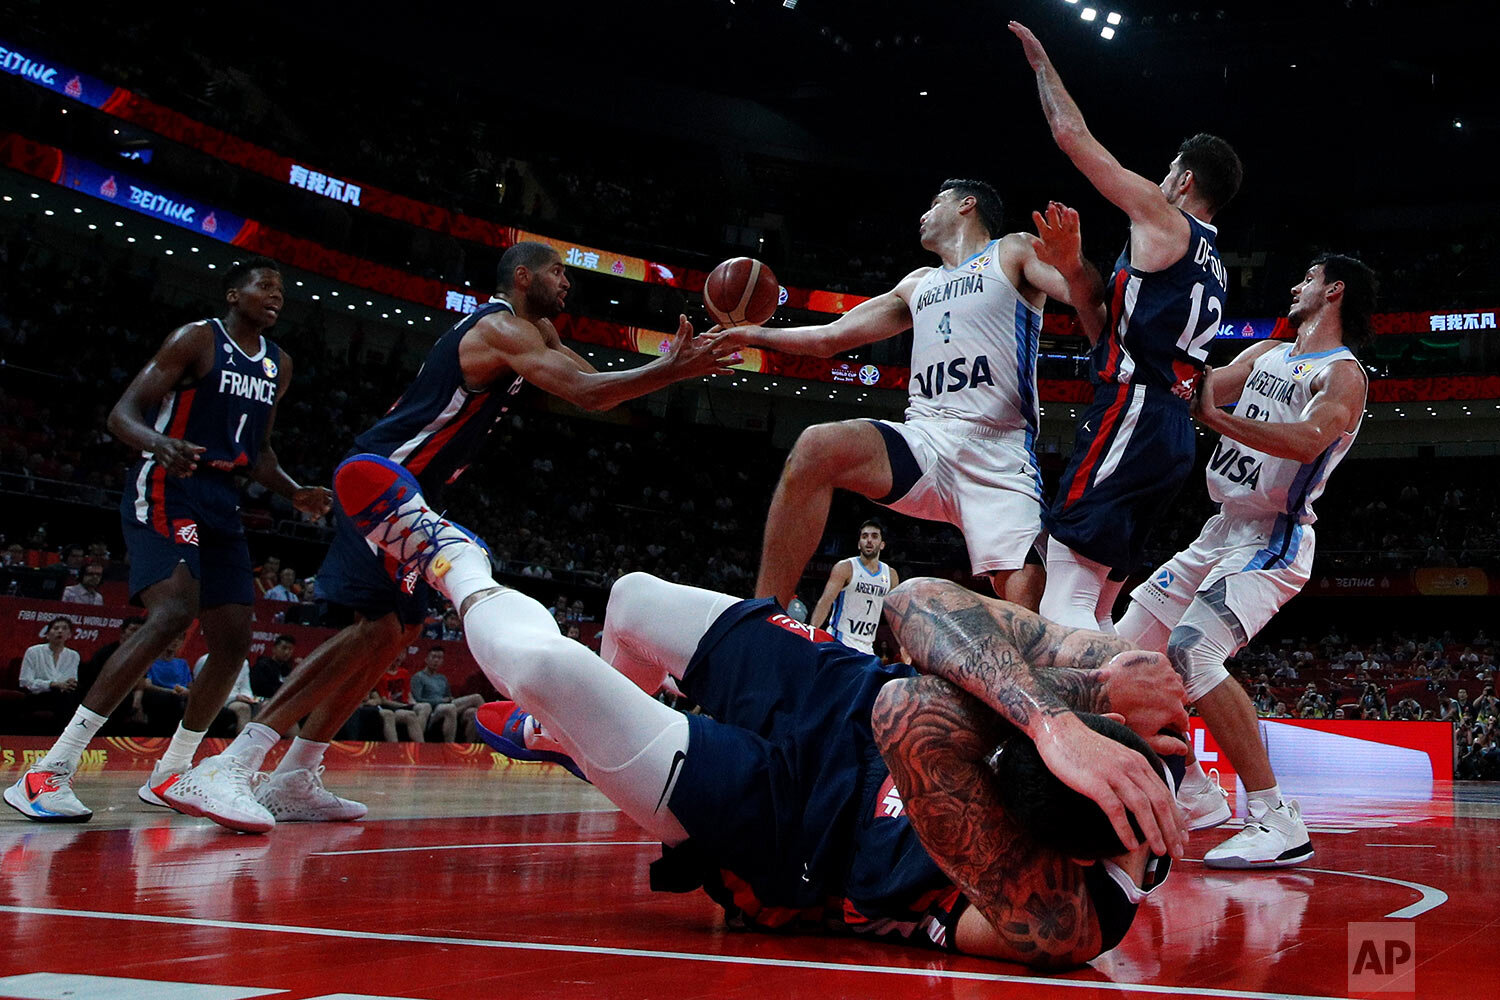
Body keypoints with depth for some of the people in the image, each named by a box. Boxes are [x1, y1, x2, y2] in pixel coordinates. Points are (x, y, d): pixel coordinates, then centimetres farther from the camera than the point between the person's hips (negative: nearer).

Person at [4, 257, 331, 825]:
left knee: (234, 641, 3)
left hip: (220, 503, 9)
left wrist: (294, 493, 9)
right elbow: (122, 414, -11)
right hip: (164, 492, -8)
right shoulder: (197, 339, -5)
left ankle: (169, 775, 18)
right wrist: (158, 442, -33)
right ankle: (48, 773, -28)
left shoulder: (278, 366, 17)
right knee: (173, 613, -28)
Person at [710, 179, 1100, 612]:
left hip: (999, 457, -4)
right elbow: (830, 337, 36)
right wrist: (754, 334, 36)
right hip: (924, 440, 4)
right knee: (818, 447, -24)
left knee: (1023, 600, -20)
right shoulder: (919, 284, 31)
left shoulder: (1013, 253, 13)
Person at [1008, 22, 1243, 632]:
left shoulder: (1162, 216, 2)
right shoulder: (1211, 265, 27)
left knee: (1064, 610, -18)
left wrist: (1040, 60, 18)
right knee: (1092, 616, 11)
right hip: (1173, 435, 10)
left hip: (1130, 418, -10)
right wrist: (1073, 270, 15)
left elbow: (1072, 134, 4)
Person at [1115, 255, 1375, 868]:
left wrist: (1214, 415, -38)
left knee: (1191, 652, -30)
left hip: (1272, 542, -9)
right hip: (1220, 533, 9)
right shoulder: (1267, 354, 16)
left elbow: (1306, 442, -29)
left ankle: (1277, 823, -27)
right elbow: (1203, 384, 4)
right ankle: (1196, 798, 17)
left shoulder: (1344, 374, -10)